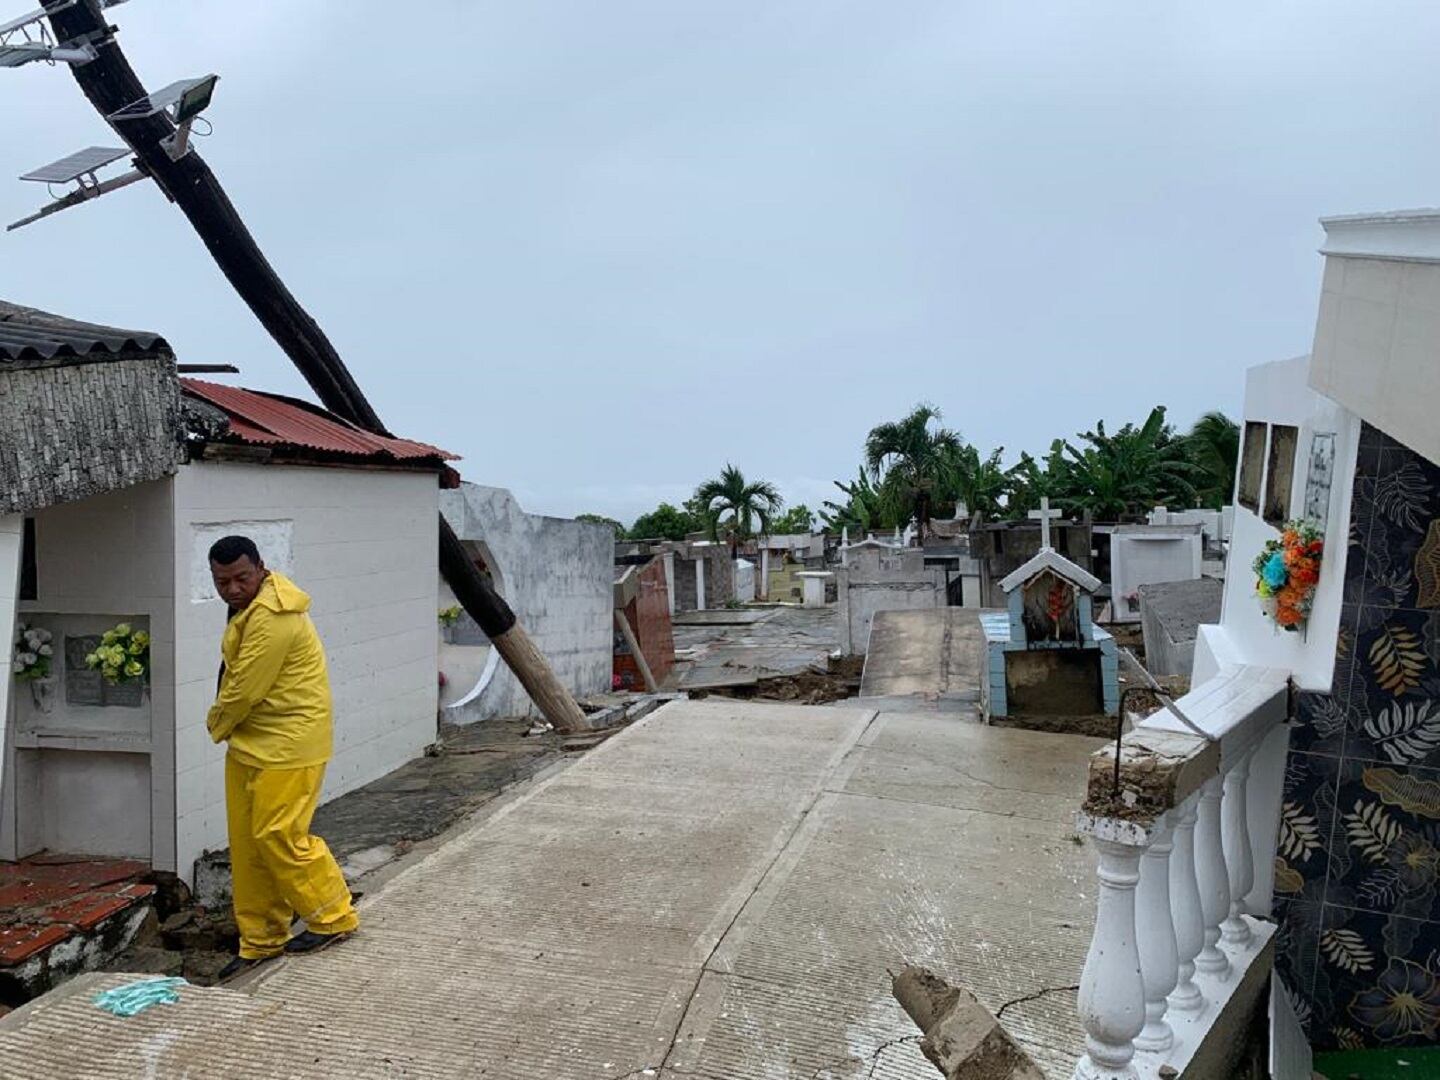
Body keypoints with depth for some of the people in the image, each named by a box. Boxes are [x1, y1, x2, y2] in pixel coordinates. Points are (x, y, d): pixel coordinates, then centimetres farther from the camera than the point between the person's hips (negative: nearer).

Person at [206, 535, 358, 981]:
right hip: (251, 744, 10)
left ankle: (334, 917, 14)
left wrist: (217, 723, -1)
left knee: (278, 836, -5)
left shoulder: (271, 617, -23)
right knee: (247, 844, 13)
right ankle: (260, 942, 25)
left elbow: (244, 691, -21)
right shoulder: (251, 606, 12)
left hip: (286, 746, -10)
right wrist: (224, 722, 9)